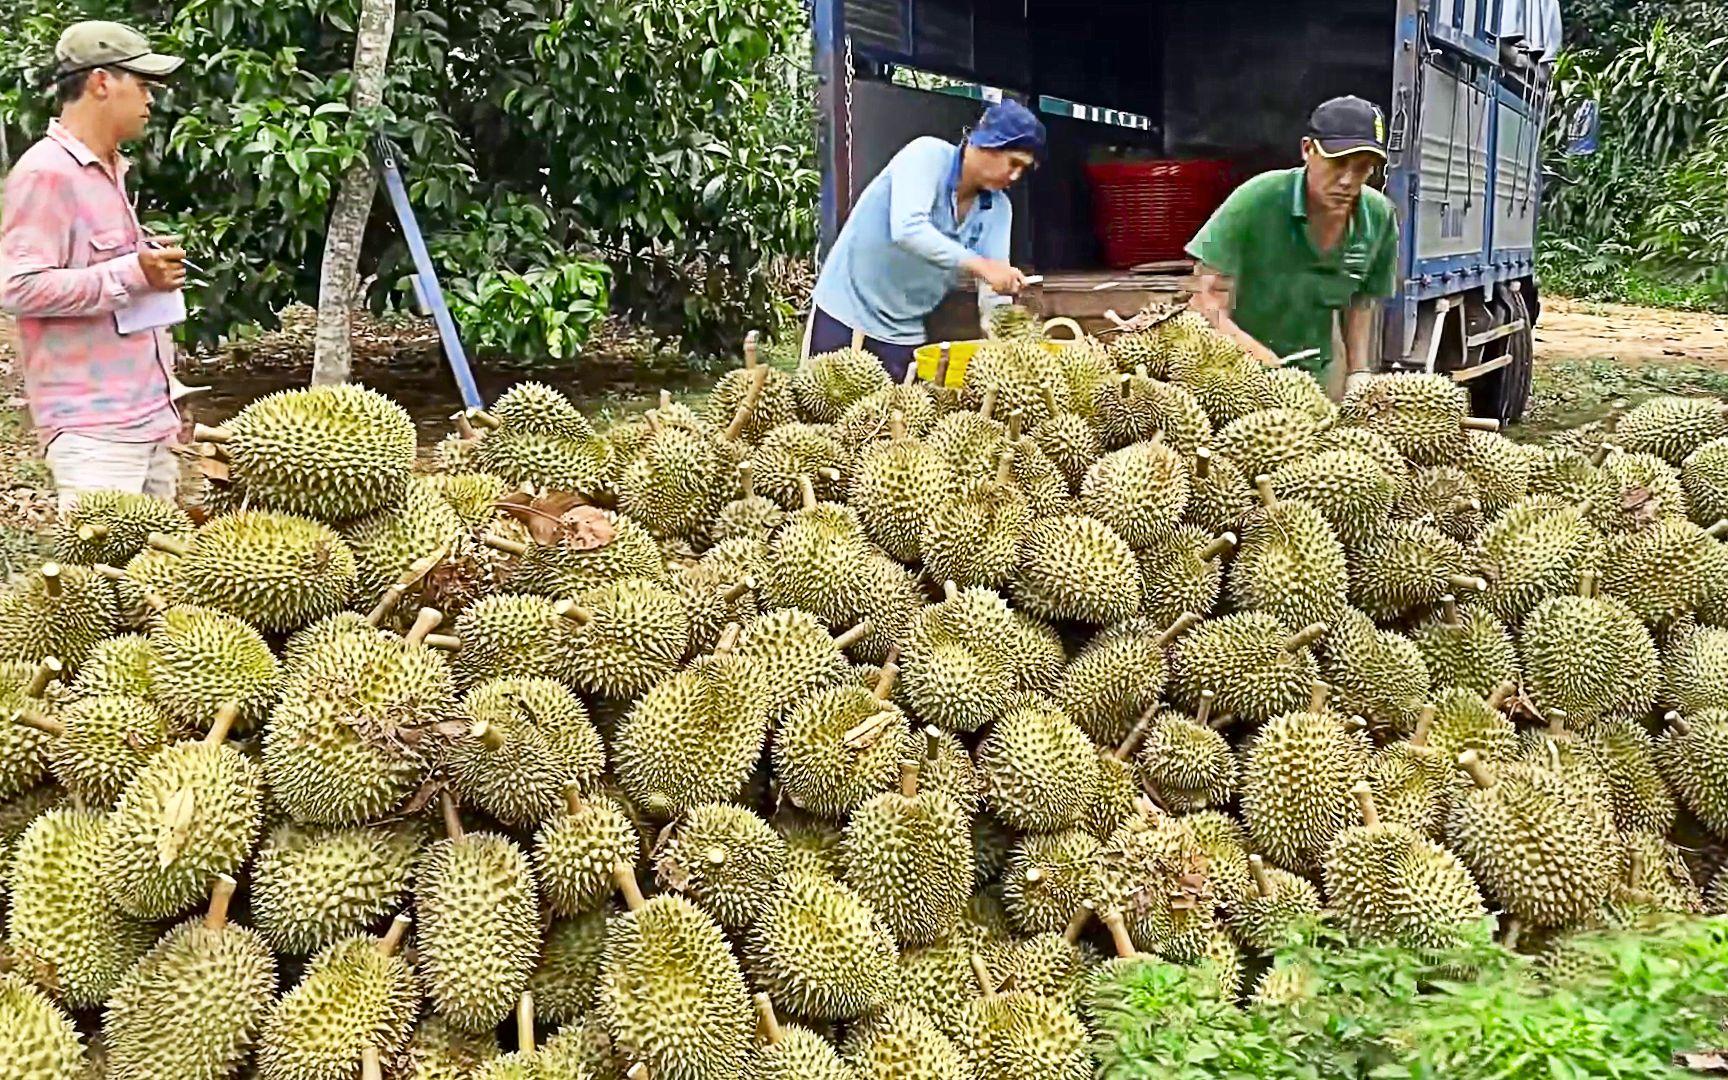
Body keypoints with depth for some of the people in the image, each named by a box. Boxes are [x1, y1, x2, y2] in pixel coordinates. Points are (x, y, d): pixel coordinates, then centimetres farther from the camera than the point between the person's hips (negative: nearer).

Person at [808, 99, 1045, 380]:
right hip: (846, 311, -5)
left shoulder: (999, 209, 1)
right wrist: (979, 265, -35)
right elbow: (907, 229, -31)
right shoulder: (927, 155, -15)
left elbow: (994, 287, -2)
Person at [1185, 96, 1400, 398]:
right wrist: (1254, 351, -35)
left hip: (1316, 372, 4)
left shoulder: (1379, 218, -7)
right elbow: (1207, 301, -22)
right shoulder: (1257, 200, -21)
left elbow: (1363, 301, 9)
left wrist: (1359, 372, -2)